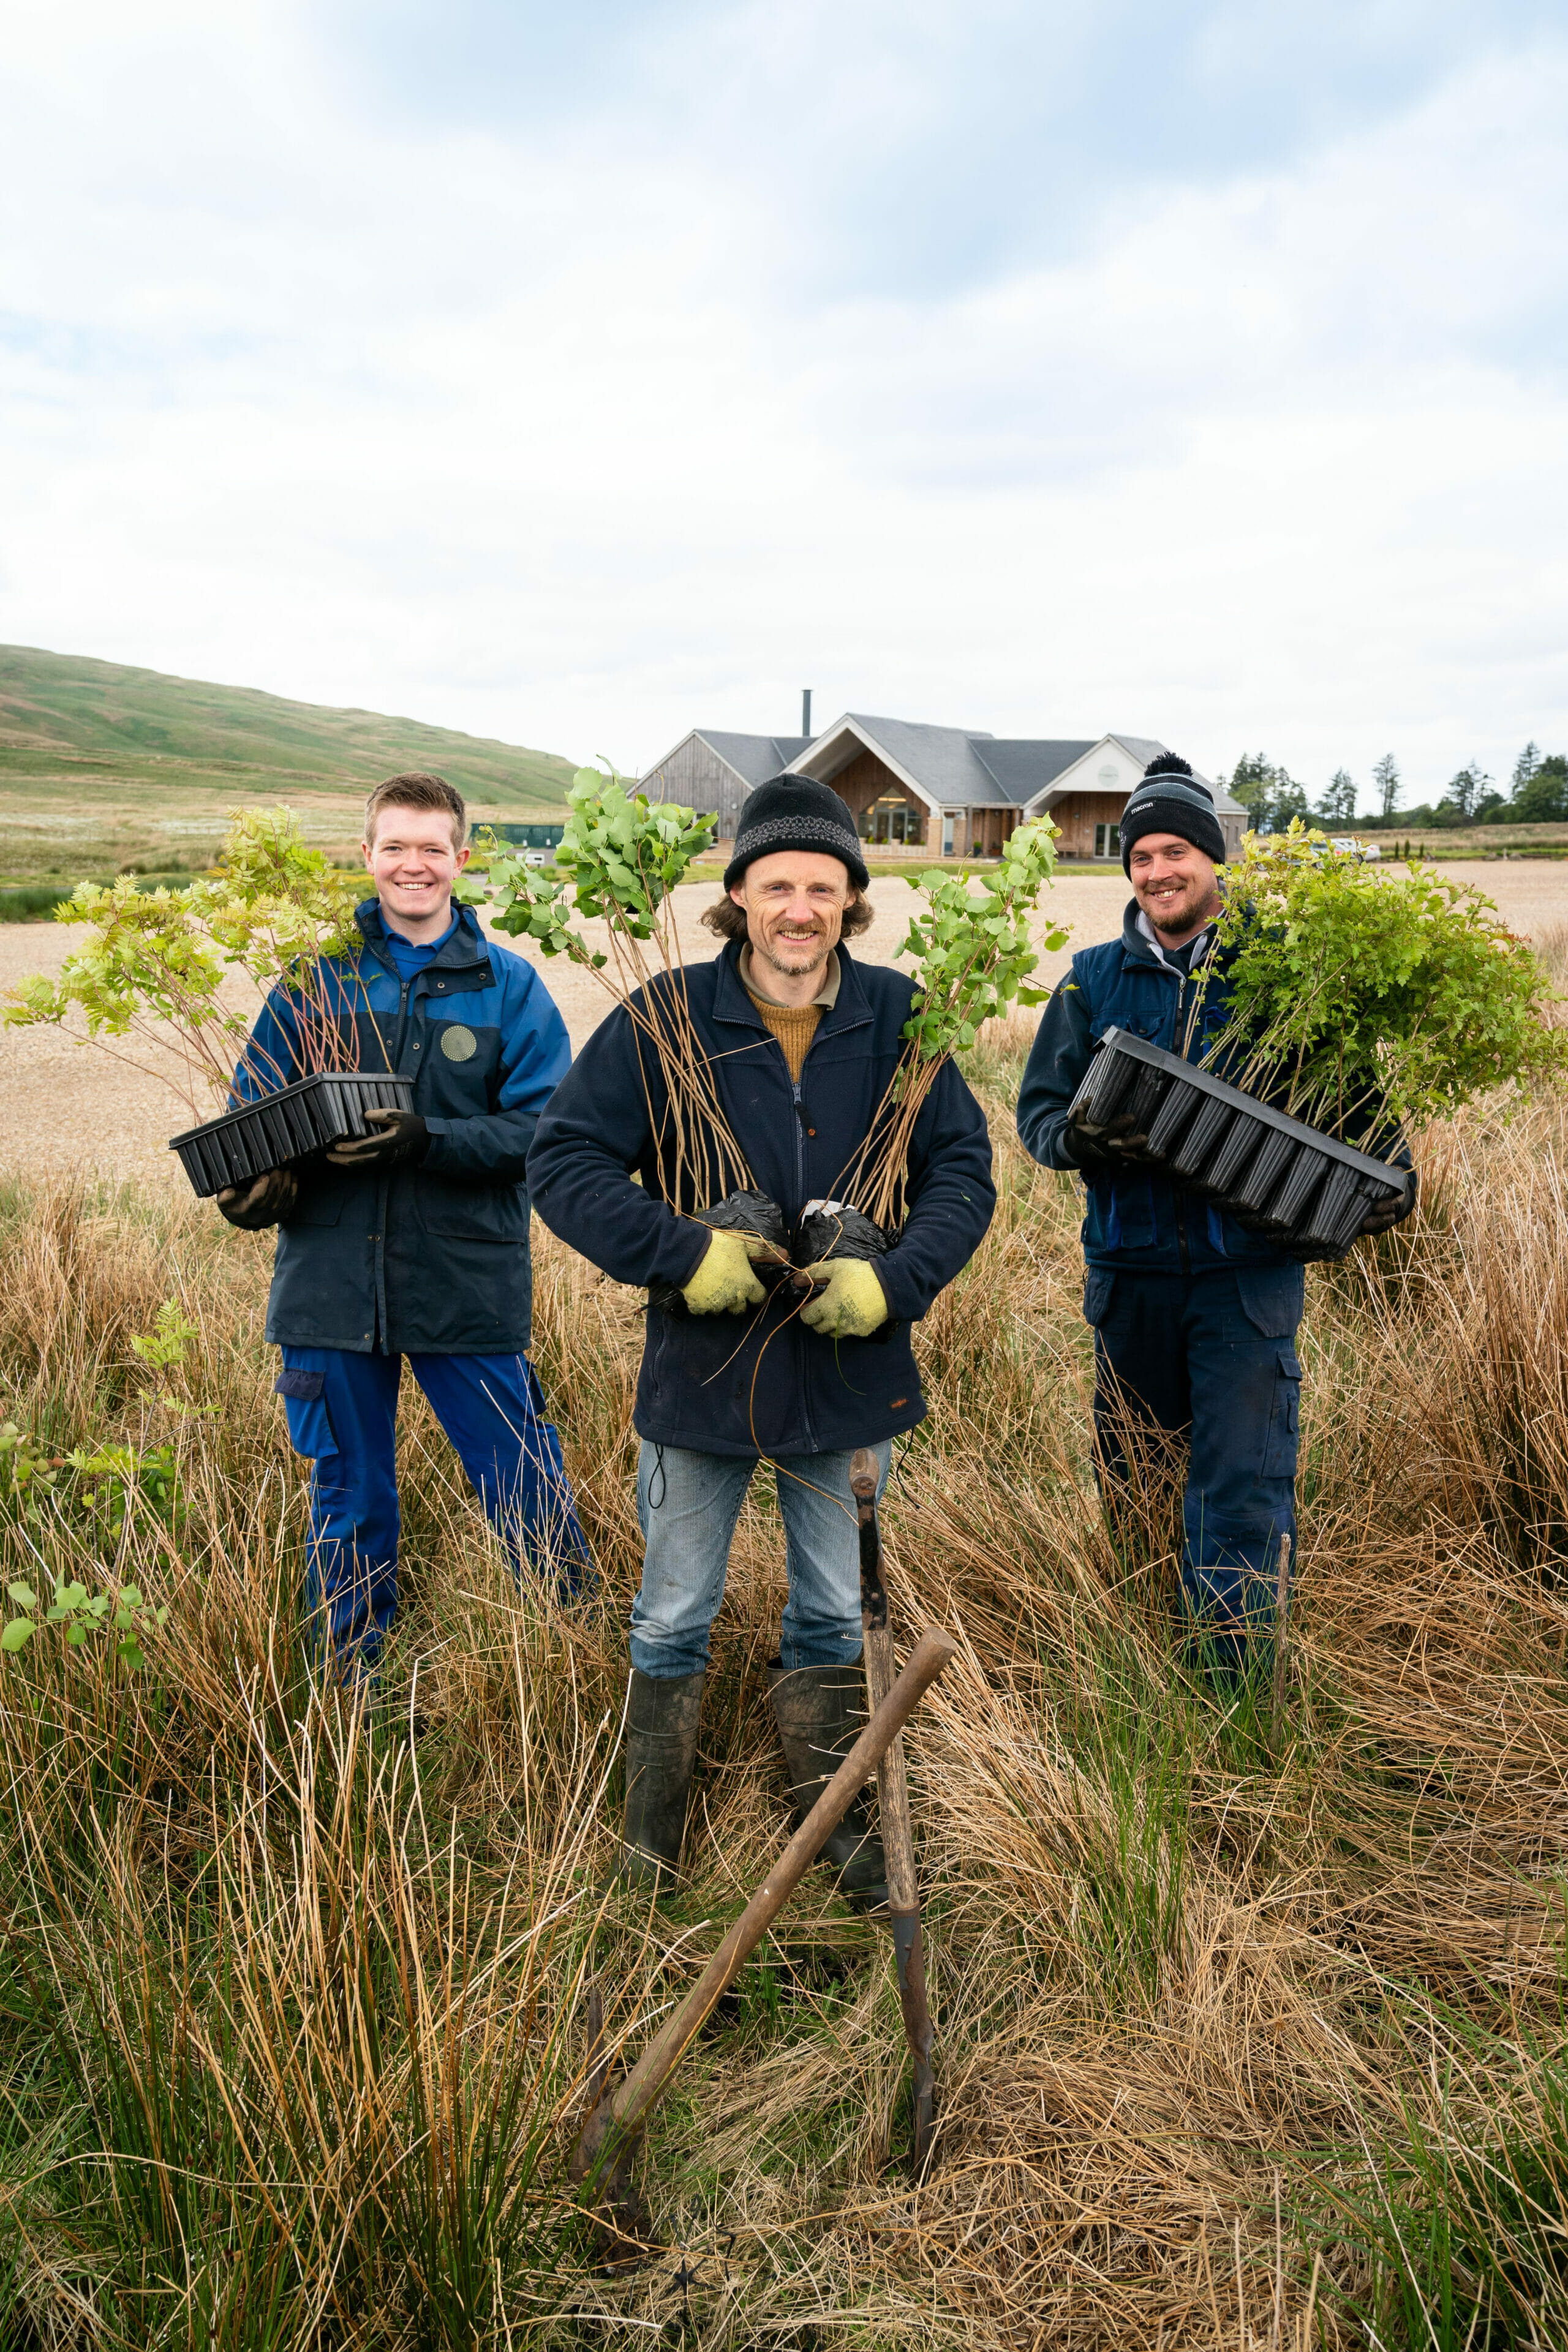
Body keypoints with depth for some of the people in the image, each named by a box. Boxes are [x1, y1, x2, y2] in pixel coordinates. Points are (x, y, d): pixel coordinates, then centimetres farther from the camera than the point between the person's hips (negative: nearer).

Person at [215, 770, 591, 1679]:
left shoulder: (509, 984, 0)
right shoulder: (317, 973, 4)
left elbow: (544, 1130, -8)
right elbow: (254, 1109, 7)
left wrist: (428, 1140, -24)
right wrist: (255, 1180, -15)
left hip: (468, 1285, -2)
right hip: (332, 1282, 2)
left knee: (527, 1492, 7)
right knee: (349, 1500, 17)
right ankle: (353, 1677, 36)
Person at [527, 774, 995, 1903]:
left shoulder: (897, 1017, -5)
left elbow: (964, 1170, -1)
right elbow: (563, 1162, -9)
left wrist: (895, 1280, -18)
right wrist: (682, 1252, -21)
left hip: (850, 1370, 2)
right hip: (701, 1366, -1)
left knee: (835, 1618, 20)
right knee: (674, 1623, 14)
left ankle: (836, 1823, 41)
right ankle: (649, 1840, 36)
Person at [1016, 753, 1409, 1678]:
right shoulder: (1094, 979, 6)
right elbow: (1040, 1108, 5)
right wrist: (1082, 1141, -16)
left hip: (1250, 1268, -2)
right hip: (1132, 1264, 3)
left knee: (1244, 1491, -2)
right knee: (1128, 1475, 16)